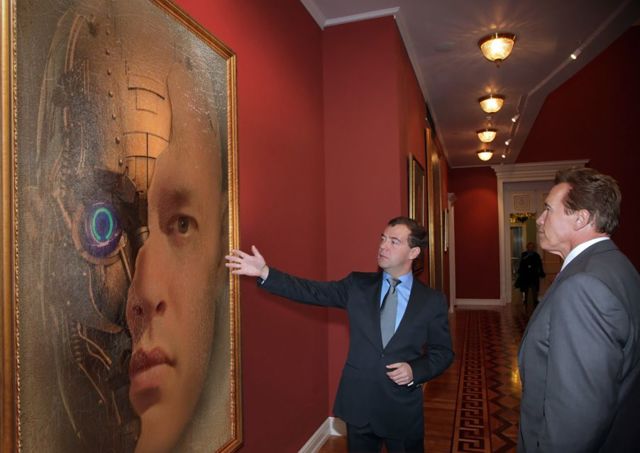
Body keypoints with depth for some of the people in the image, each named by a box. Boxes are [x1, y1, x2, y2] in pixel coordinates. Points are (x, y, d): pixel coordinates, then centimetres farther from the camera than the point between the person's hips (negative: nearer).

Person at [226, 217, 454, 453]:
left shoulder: (433, 300, -4)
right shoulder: (358, 285, -1)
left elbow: (443, 352, 2)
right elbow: (312, 291, -8)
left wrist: (415, 371, -16)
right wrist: (265, 272, -16)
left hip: (403, 410, -1)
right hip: (358, 404, 1)